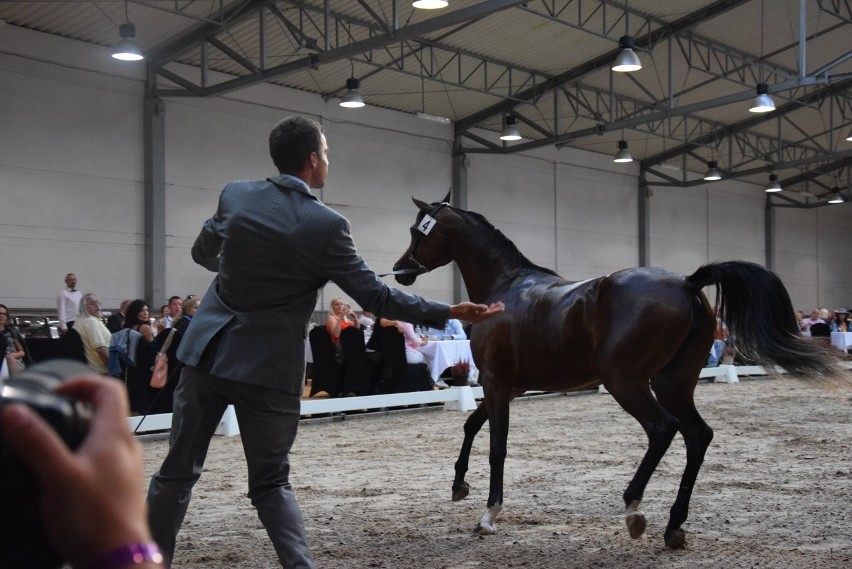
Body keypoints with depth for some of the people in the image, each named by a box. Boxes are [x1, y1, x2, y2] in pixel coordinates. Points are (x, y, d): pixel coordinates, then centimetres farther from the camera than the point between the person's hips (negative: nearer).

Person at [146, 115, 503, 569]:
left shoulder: (235, 195, 0)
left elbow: (202, 254, 17)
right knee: (271, 483, 10)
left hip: (208, 351, 3)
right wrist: (449, 312, -1)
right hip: (268, 366, -3)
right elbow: (375, 296, -8)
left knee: (178, 470, 13)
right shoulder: (326, 225, -12)